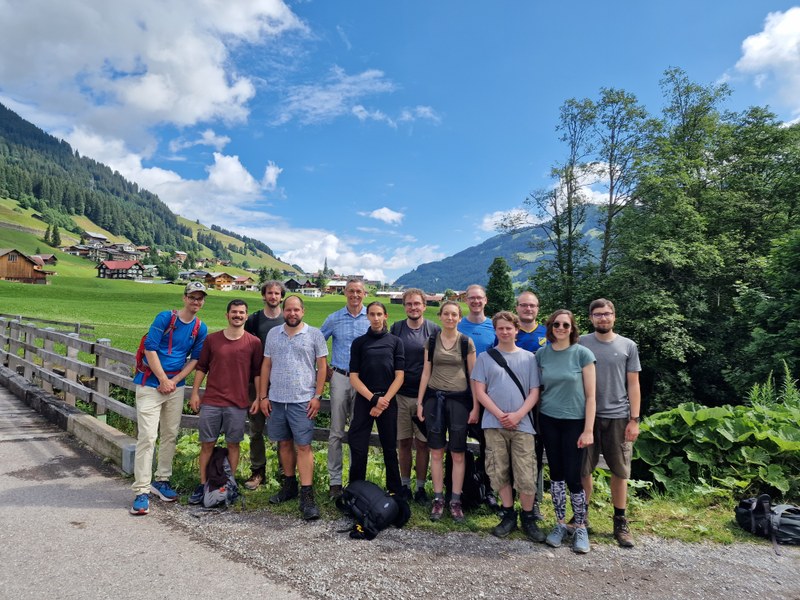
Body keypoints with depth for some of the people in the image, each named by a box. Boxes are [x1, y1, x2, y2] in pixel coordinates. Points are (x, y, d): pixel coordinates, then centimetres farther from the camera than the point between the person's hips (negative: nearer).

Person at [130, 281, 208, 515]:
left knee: (171, 434, 11)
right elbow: (150, 348, -12)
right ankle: (141, 490, -3)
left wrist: (175, 381, -4)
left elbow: (195, 359, 8)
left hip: (176, 385, 5)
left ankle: (162, 480, 26)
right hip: (151, 383, -5)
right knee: (147, 436, -9)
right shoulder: (165, 317, -8)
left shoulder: (201, 328, 5)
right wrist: (163, 379, -12)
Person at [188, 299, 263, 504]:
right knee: (207, 444, 8)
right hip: (211, 402, 1)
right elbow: (201, 367, 9)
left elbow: (257, 372, 3)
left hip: (238, 404, -1)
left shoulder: (253, 342, -1)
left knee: (233, 445, 8)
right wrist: (195, 393, 4)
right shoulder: (211, 339, 3)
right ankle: (202, 485, 21)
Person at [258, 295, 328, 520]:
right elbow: (266, 366, 11)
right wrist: (263, 396, 6)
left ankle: (307, 496, -1)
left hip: (302, 400, -4)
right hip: (276, 399, 4)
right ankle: (289, 484, 29)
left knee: (303, 446, -5)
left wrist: (317, 396, -7)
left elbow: (322, 366, -1)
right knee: (284, 443, 13)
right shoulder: (273, 333, 9)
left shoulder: (314, 334, -1)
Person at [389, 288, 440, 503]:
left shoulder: (435, 330, -1)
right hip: (400, 394, 2)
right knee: (403, 442, 9)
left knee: (422, 443, 6)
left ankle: (420, 487, 20)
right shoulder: (396, 328, 4)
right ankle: (405, 485, 25)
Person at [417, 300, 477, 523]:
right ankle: (438, 499, 17)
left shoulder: (467, 342, 0)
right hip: (434, 398, 2)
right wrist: (419, 402, 4)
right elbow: (426, 373, 8)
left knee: (458, 454, 4)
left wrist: (475, 407, -3)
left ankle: (456, 501, 15)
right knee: (436, 452, 6)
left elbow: (473, 376, 1)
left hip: (459, 399, -2)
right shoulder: (431, 341, 5)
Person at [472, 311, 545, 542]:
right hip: (494, 424, 1)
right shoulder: (485, 357, 6)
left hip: (522, 424, 0)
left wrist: (518, 415, -10)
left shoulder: (529, 358, 7)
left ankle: (528, 518, 16)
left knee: (526, 476, -2)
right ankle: (508, 515, 22)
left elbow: (534, 392, 4)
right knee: (499, 473, 7)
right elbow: (479, 391, 2)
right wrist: (500, 415, -9)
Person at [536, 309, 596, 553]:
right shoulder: (541, 354, 1)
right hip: (548, 420, 3)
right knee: (556, 473, 10)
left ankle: (580, 528, 17)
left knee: (573, 477, -1)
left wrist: (588, 430, -10)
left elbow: (590, 395, -7)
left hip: (574, 422, -3)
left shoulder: (582, 354, -7)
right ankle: (560, 524, 24)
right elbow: (537, 389, 8)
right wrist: (534, 419, 3)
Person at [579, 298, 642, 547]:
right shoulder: (581, 344, 2)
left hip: (618, 417, 1)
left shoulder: (628, 346, 5)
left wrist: (634, 420, -1)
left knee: (620, 471, 8)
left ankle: (620, 522, 22)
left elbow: (633, 385, 5)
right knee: (583, 469, 6)